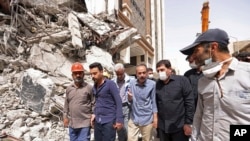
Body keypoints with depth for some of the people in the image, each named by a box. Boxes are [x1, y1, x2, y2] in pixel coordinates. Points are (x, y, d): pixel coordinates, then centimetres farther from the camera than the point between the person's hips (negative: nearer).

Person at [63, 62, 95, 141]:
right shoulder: (69, 88, 5)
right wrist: (65, 117, 10)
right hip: (72, 124, 5)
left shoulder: (89, 88, -9)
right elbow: (66, 104, 13)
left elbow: (94, 104, -6)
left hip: (85, 123, -5)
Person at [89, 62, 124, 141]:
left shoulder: (110, 84, -10)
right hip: (97, 121, 6)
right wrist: (95, 114, 7)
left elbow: (118, 102, -13)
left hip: (109, 121, -6)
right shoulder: (94, 86, 10)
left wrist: (119, 120, -16)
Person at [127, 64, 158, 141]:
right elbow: (130, 101, 4)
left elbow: (154, 101, -3)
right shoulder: (131, 82, -4)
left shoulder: (152, 84, -12)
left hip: (147, 119, -1)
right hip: (133, 118, 2)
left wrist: (155, 117, -3)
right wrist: (129, 97, -18)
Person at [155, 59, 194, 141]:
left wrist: (188, 123, -10)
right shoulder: (157, 84, 3)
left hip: (179, 126, -3)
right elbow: (156, 103, 6)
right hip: (162, 127, 4)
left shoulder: (182, 80, -9)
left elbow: (189, 102, -9)